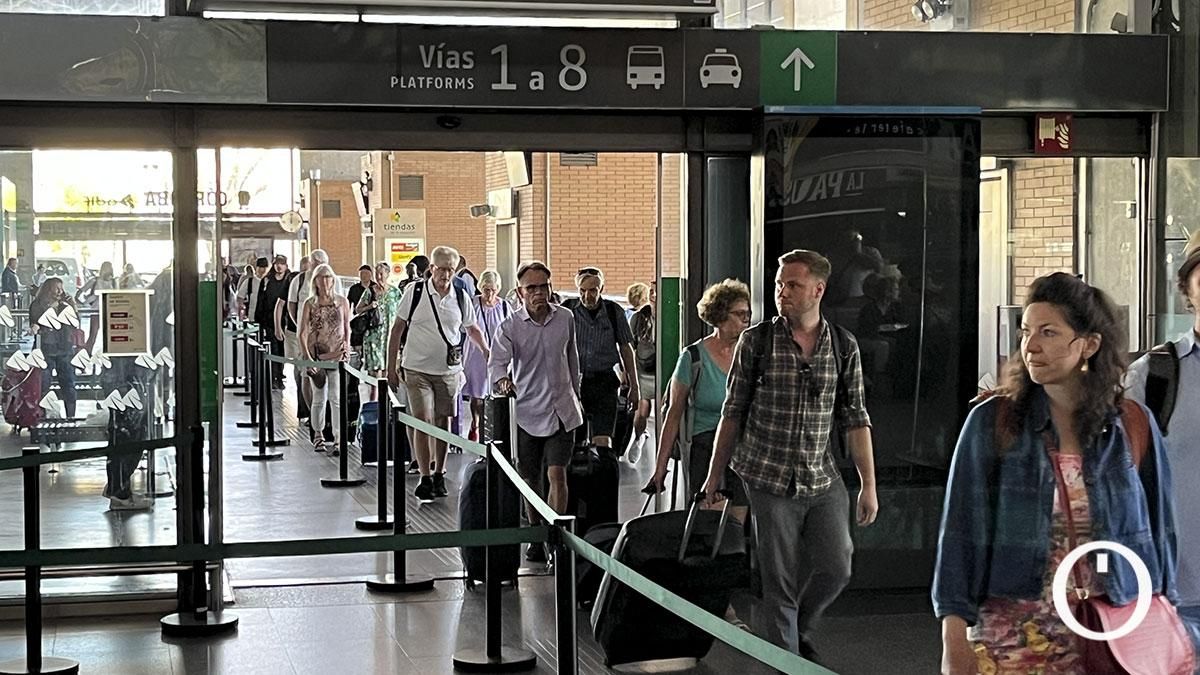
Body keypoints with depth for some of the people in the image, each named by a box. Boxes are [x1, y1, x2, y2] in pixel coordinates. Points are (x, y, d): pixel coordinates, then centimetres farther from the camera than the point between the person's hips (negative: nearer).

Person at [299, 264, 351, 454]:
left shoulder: (342, 302, 5)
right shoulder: (309, 304, 1)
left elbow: (347, 328, 15)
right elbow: (303, 333, -4)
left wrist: (347, 346, 0)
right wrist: (307, 357, -14)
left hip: (337, 354, -1)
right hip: (316, 354, 1)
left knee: (336, 398, -8)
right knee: (319, 398, 9)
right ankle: (318, 435, 26)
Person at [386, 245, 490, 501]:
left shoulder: (461, 297, 3)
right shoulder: (415, 292, -4)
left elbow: (472, 329, 19)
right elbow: (397, 329, 1)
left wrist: (488, 353, 8)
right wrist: (391, 366, -2)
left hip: (449, 370, 3)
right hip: (418, 369, -3)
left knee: (443, 423, 10)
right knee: (423, 422, -9)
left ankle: (439, 475, 22)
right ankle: (425, 478, -4)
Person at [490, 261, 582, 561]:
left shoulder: (565, 318, 3)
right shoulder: (509, 326, -7)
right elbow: (497, 361, -19)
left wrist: (575, 394, 25)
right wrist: (503, 380, -41)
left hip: (561, 410, 1)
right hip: (527, 411, -1)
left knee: (557, 474, -10)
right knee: (530, 479, 8)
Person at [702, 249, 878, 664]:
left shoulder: (844, 346, 2)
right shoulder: (756, 341, -4)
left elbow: (856, 420, 4)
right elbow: (732, 412, 2)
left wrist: (869, 485, 2)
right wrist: (715, 474, 3)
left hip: (823, 480, 2)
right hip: (769, 480, -2)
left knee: (836, 569, 3)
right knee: (779, 582, 1)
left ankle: (801, 631, 32)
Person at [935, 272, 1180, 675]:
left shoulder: (1132, 426, 1)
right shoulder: (991, 423, -5)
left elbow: (1159, 529, 9)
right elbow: (960, 532, -5)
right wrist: (954, 641, -9)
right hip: (1013, 638, -2)